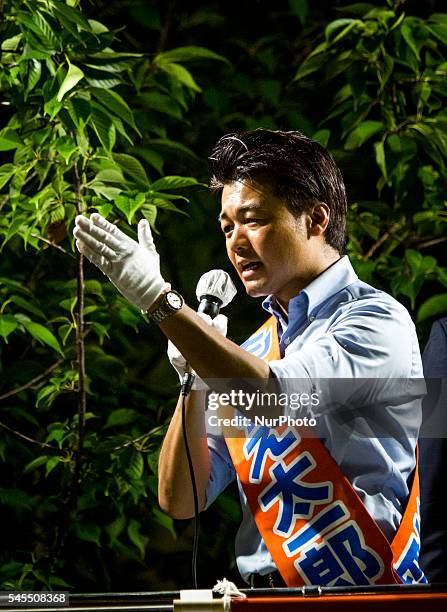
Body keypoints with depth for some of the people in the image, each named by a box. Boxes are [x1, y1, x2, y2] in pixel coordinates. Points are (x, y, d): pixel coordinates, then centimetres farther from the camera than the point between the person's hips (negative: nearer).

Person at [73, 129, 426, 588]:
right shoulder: (248, 355, 16)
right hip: (260, 600, 4)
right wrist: (193, 377, -2)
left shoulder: (376, 321, -2)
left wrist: (159, 299, -18)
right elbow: (180, 502, 10)